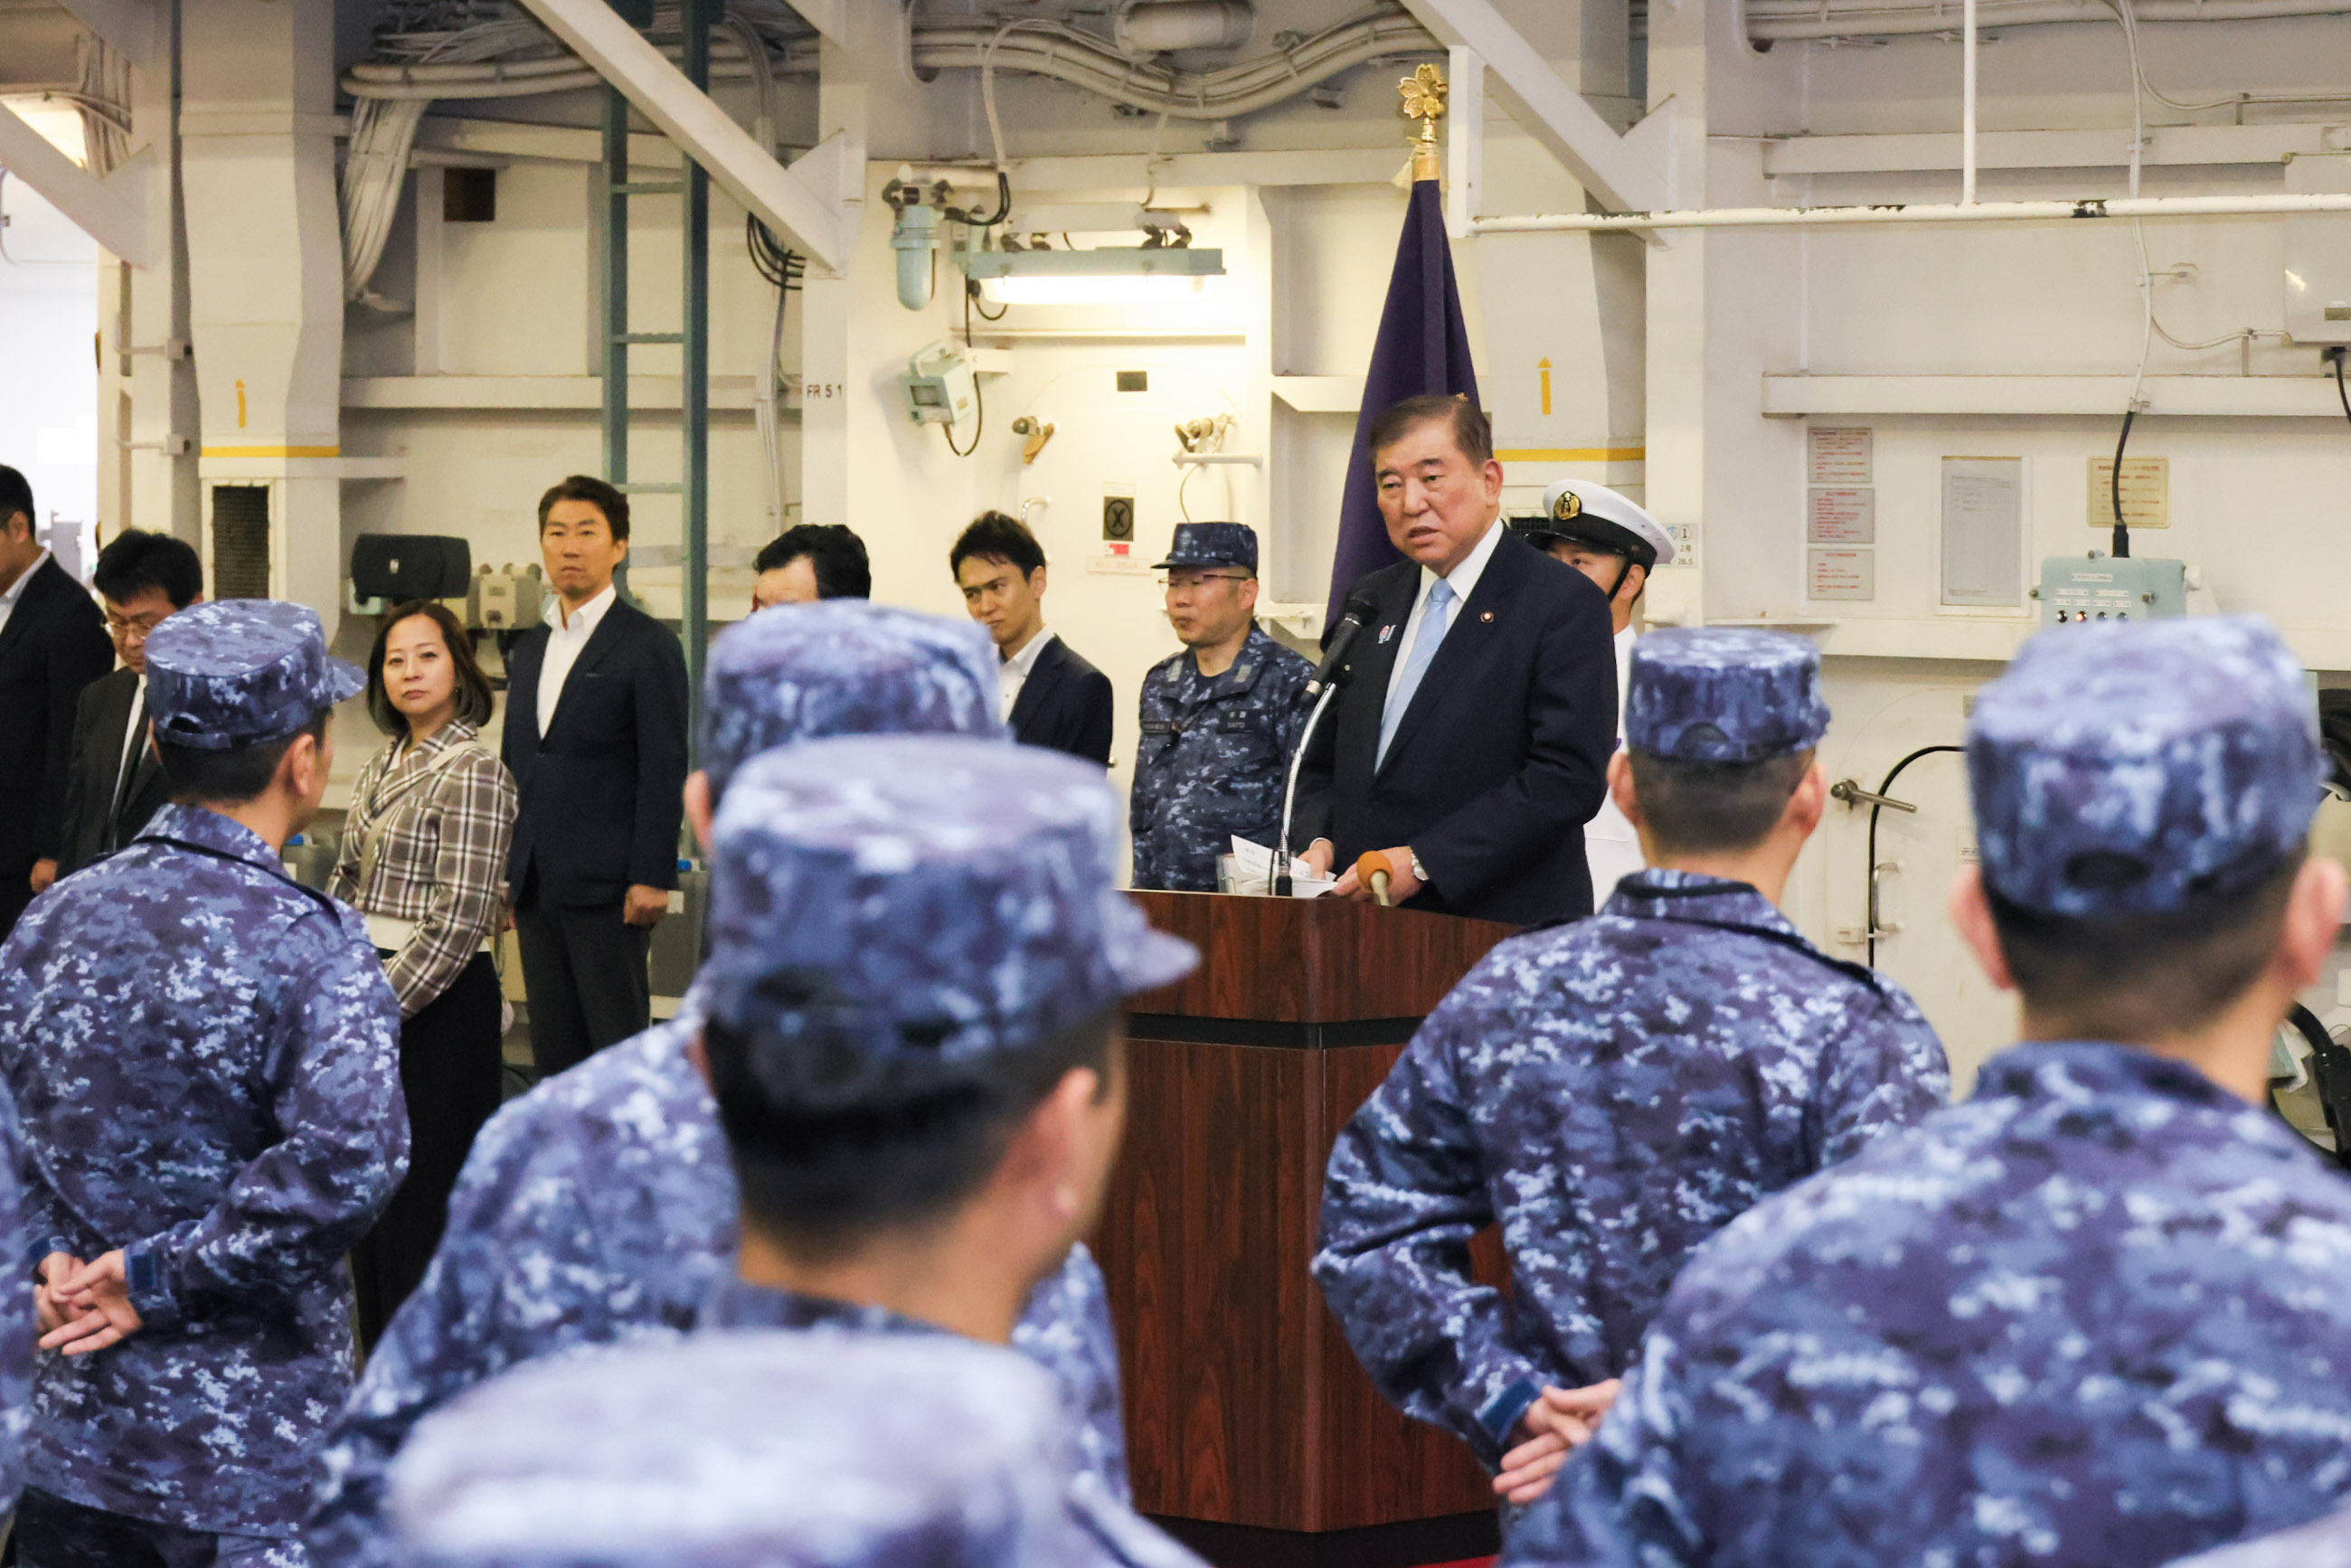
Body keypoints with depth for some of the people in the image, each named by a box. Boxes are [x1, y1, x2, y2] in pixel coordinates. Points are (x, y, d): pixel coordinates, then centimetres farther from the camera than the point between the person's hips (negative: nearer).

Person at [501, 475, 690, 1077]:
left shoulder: (649, 645, -5)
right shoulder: (530, 649, 17)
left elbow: (665, 770, -10)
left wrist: (651, 878, -16)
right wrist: (501, 871, 15)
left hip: (606, 890, -7)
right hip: (536, 888, 7)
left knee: (621, 1047, -5)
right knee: (554, 1048, 9)